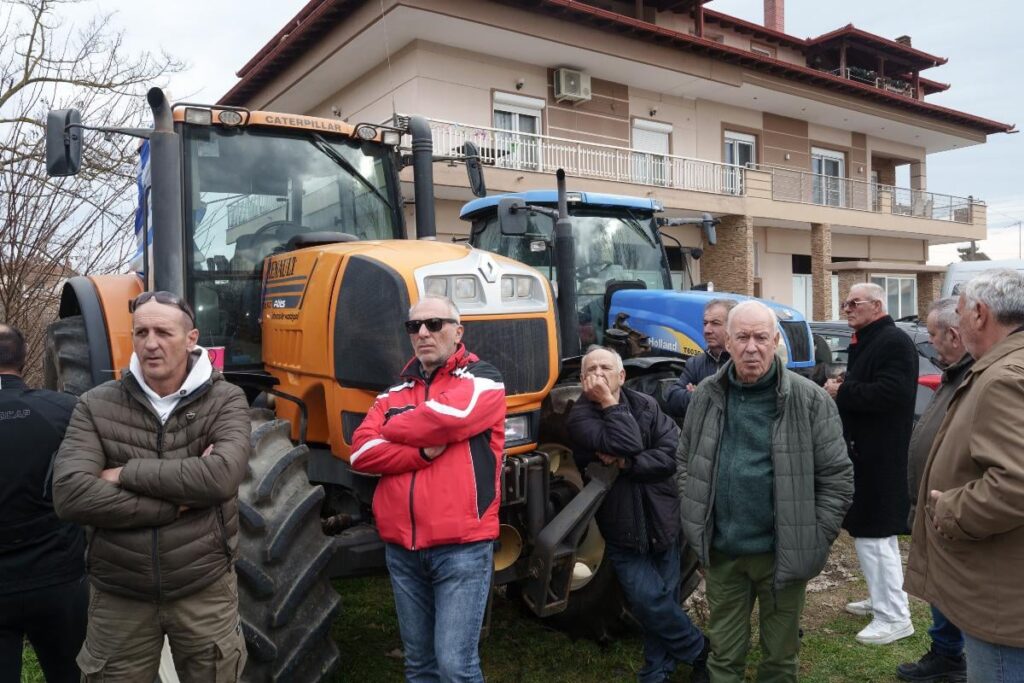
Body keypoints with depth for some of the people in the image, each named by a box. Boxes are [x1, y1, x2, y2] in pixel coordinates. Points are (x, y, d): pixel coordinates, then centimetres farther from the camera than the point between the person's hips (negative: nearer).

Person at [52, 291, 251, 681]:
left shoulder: (225, 400, -8)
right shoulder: (96, 406, -5)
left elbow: (223, 475, -25)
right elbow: (70, 496, -17)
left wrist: (127, 473, -19)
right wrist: (178, 501, -21)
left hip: (205, 590, -1)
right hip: (119, 595, 1)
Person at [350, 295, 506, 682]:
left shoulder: (481, 379, -2)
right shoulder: (396, 392, 13)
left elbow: (445, 417, -21)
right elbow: (360, 452, 1)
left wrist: (393, 430, -3)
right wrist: (420, 453, -14)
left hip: (462, 545, -5)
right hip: (402, 548, 6)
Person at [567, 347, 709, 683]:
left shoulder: (646, 405, 1)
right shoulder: (579, 417, -9)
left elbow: (673, 453, -12)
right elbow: (627, 445, -25)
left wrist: (626, 465, -20)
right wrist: (609, 403, -21)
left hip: (662, 521, 3)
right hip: (622, 529, -2)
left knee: (662, 600, 10)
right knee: (650, 601, -7)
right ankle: (701, 651, 19)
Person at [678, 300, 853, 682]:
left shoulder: (809, 400, -10)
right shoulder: (706, 397, 0)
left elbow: (837, 477, -6)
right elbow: (685, 463, 10)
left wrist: (814, 543, -8)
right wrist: (696, 522, 4)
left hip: (782, 553, -2)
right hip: (721, 553, 2)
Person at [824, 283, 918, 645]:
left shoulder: (894, 343, -15)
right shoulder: (864, 343, 17)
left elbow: (891, 394, -27)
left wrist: (842, 392, -18)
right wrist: (841, 388, 6)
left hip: (880, 459, -10)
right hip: (864, 453, 11)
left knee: (875, 535, -5)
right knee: (867, 531, 18)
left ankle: (894, 617, 6)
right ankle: (882, 599, 32)